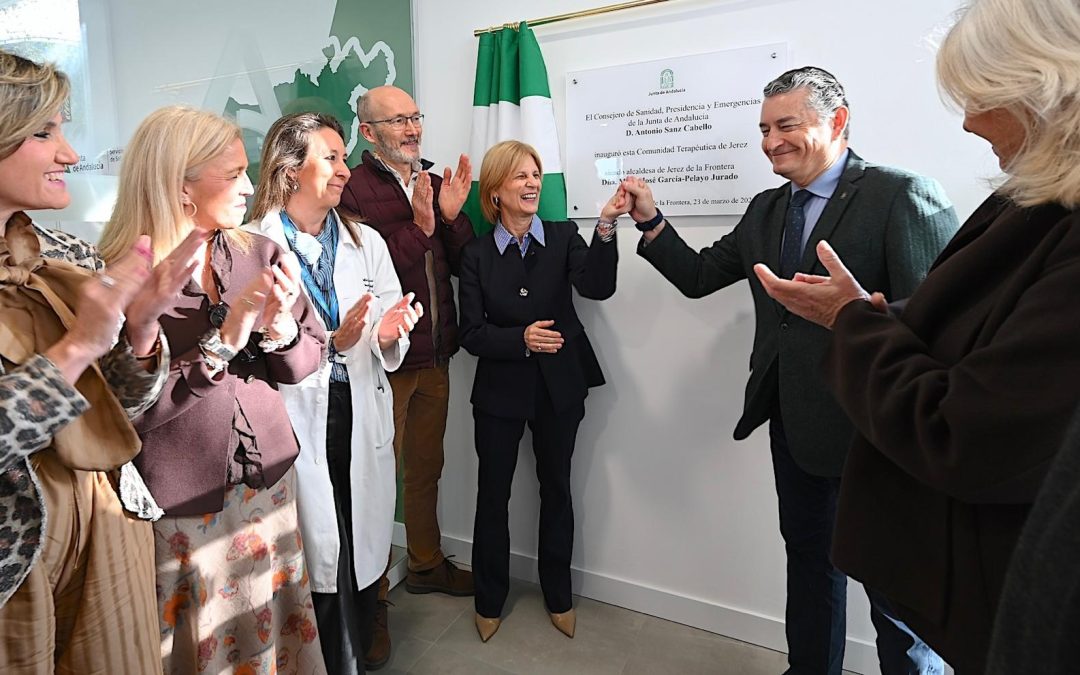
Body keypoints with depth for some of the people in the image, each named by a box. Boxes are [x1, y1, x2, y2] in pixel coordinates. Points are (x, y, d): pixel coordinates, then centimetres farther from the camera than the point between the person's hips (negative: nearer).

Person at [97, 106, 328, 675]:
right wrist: (223, 341, -24)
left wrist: (279, 329, -19)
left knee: (272, 629, 18)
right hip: (178, 500, -4)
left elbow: (306, 362, 1)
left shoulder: (260, 256, -2)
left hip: (268, 480, 4)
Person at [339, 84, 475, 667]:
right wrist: (418, 227, -24)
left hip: (435, 356, 7)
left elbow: (463, 263, 4)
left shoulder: (433, 184, 9)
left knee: (426, 468, 20)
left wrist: (452, 214, -10)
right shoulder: (355, 190, -12)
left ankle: (426, 565, 41)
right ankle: (371, 598, 22)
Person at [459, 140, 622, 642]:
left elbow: (597, 287, -20)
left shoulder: (563, 237, -3)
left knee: (557, 489, 14)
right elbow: (471, 334, -6)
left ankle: (558, 595, 35)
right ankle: (490, 600, 32)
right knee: (493, 493, 10)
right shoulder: (477, 255, -3)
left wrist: (606, 227, -34)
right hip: (500, 389, 0)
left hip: (559, 387, 1)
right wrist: (521, 339, -23)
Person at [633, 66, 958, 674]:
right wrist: (650, 220, -2)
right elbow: (699, 276, 8)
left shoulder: (901, 194, -13)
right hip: (793, 419, 7)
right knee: (808, 555, 22)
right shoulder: (765, 210, 9)